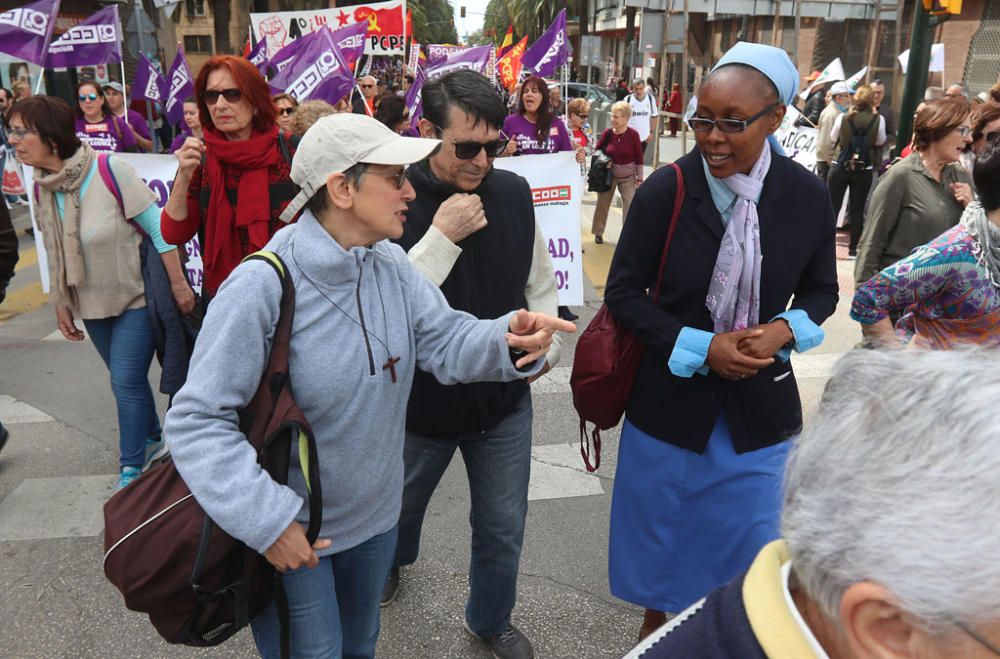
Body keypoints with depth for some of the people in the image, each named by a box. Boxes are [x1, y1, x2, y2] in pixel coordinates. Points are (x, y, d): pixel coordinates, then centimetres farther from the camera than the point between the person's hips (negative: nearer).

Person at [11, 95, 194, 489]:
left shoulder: (110, 171, -20)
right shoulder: (41, 186, -1)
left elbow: (158, 228, -15)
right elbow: (55, 253, 9)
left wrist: (178, 284, -14)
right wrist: (61, 305, 11)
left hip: (135, 296, -6)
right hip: (92, 304, 6)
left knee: (126, 381, -4)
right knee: (127, 379, 16)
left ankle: (132, 467, 13)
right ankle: (152, 439, 38)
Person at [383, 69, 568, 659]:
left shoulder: (514, 193, -6)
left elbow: (540, 284, 8)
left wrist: (546, 340, -4)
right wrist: (442, 236, -29)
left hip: (504, 396, 2)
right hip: (420, 398, -2)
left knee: (503, 528, 15)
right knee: (400, 507, 26)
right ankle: (394, 560, 62)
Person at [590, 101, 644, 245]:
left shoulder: (633, 134, -16)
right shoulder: (608, 132, -12)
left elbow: (639, 158, -8)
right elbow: (597, 150, 5)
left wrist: (639, 178, -6)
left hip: (628, 177, -1)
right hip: (609, 175, 2)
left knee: (630, 205, -4)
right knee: (603, 204, 10)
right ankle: (598, 233, 28)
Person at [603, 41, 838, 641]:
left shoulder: (808, 195, -8)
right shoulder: (665, 190, -14)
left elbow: (821, 290, 6)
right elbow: (624, 293, -8)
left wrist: (784, 330, -16)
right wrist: (701, 347, -19)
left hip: (760, 405, 2)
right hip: (671, 398, -1)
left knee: (745, 553, 15)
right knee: (662, 542, 18)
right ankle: (654, 630, 47)